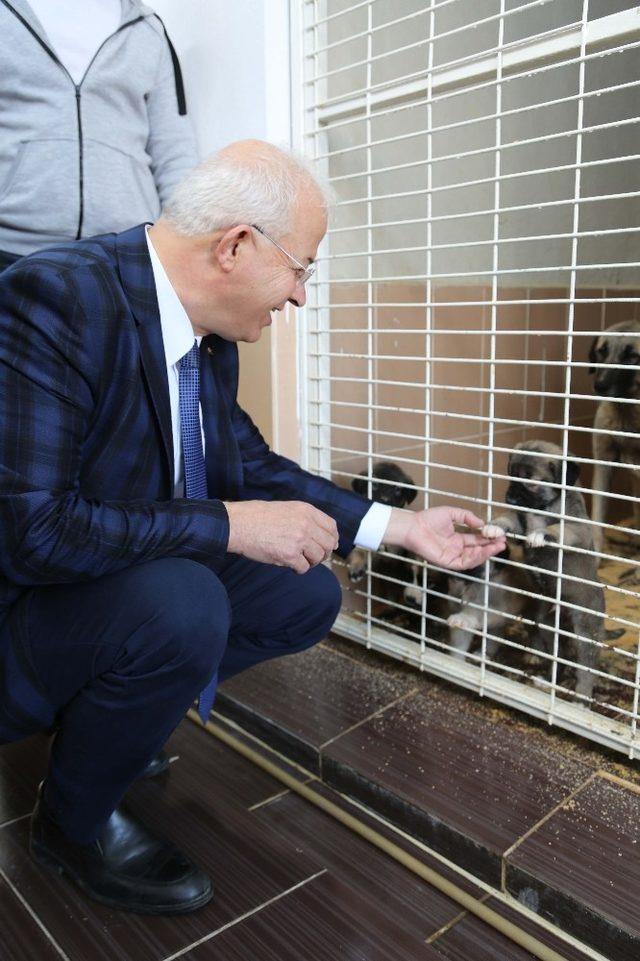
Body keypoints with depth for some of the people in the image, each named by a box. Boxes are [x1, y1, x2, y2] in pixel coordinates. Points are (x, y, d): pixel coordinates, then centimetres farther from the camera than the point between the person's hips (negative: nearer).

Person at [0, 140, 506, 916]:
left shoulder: (211, 334, -2)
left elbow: (249, 465, 8)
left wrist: (399, 526, 6)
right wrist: (232, 526, -27)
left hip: (137, 580, 8)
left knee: (308, 596, 5)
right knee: (182, 606, -33)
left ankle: (116, 708, 13)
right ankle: (73, 821, -2)